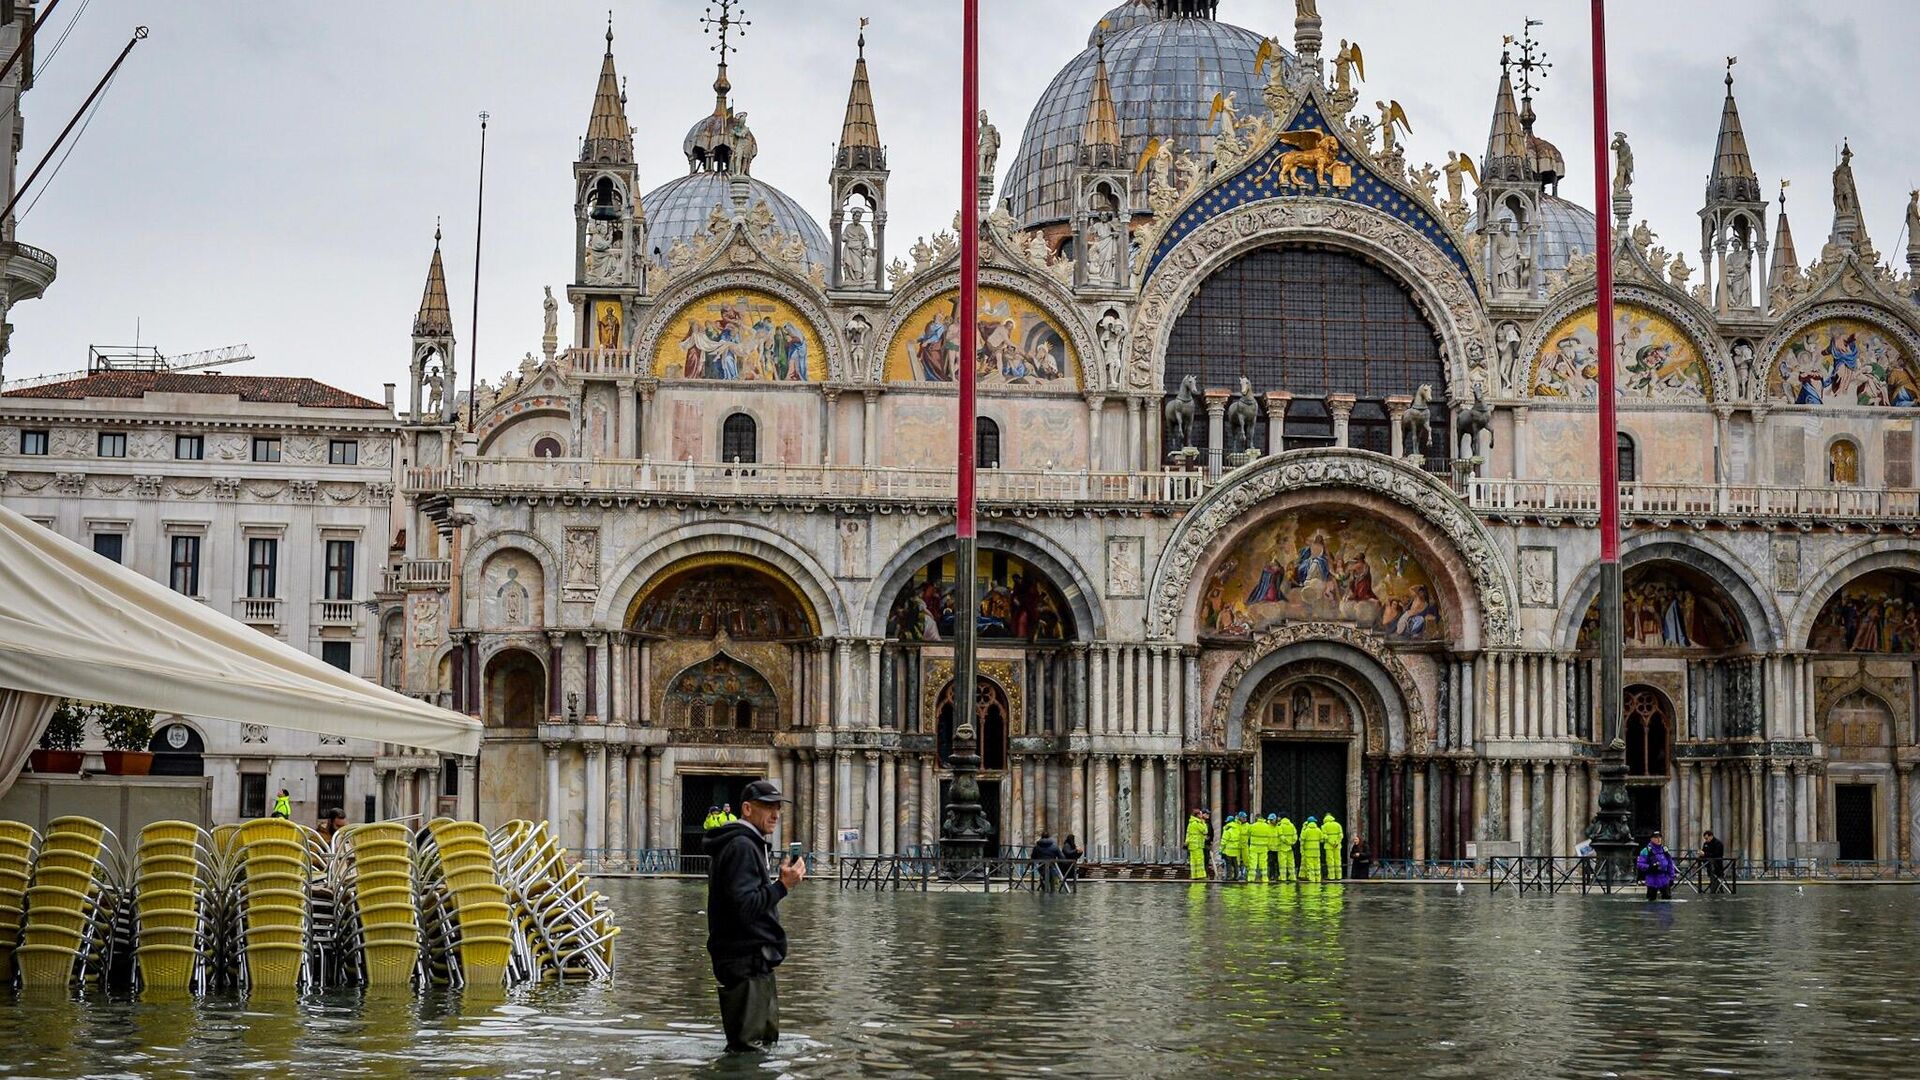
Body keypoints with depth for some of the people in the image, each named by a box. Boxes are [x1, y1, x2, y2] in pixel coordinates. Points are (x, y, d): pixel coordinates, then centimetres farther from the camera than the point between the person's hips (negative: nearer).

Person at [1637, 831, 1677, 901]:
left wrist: (1671, 878, 10)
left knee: (1668, 898, 1)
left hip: (1664, 880, 4)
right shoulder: (1646, 851, -5)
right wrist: (1650, 867, -24)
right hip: (1652, 881, -4)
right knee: (1651, 900, 3)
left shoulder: (1664, 850, 10)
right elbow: (1639, 864, -9)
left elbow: (1670, 864, 15)